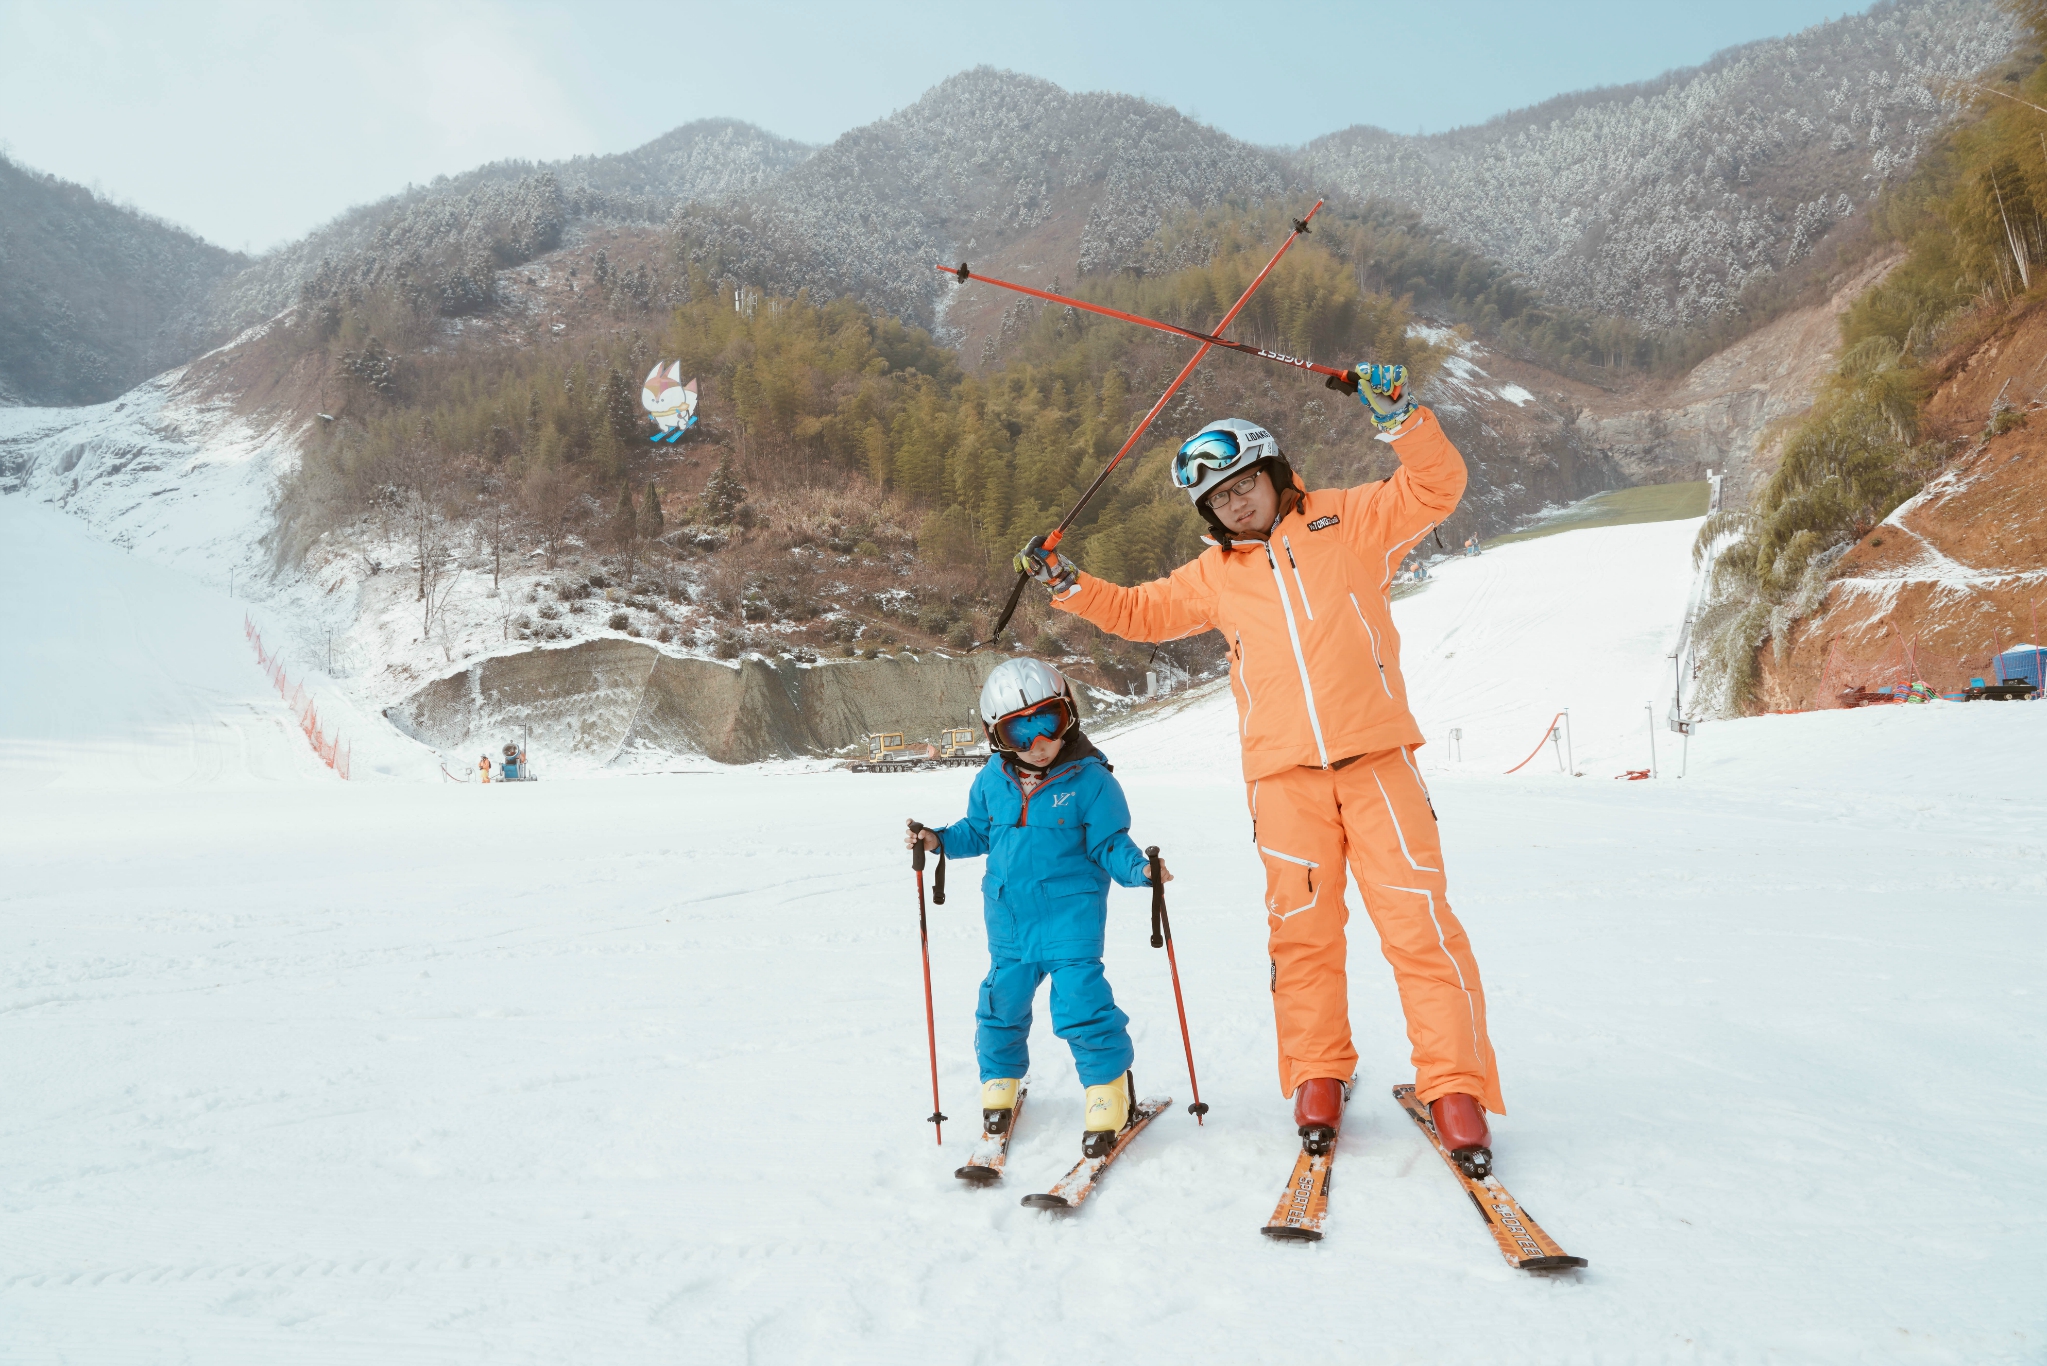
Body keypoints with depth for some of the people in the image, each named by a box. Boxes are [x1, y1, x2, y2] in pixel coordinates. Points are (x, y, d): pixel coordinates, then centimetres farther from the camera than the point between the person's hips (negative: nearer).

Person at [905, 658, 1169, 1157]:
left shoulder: (1090, 779, -10)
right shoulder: (992, 780, 2)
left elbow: (1109, 844, -7)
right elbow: (978, 832, 15)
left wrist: (1138, 868, -24)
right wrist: (938, 839, 1)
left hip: (1070, 914, -4)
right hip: (1008, 916, 5)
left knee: (1080, 1002, -10)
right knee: (1001, 1002, 14)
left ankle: (1107, 1086, 10)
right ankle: (1000, 1082, 36)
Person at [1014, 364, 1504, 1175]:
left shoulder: (1347, 522, 8)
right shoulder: (1215, 576, 16)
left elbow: (1435, 488, 1)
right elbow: (1139, 614, 24)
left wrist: (1399, 419, -15)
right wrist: (1066, 585, 13)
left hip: (1376, 758, -2)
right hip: (1283, 775, 3)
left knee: (1418, 921, -4)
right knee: (1302, 929, 5)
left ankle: (1454, 1086, 6)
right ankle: (1317, 1078, 20)